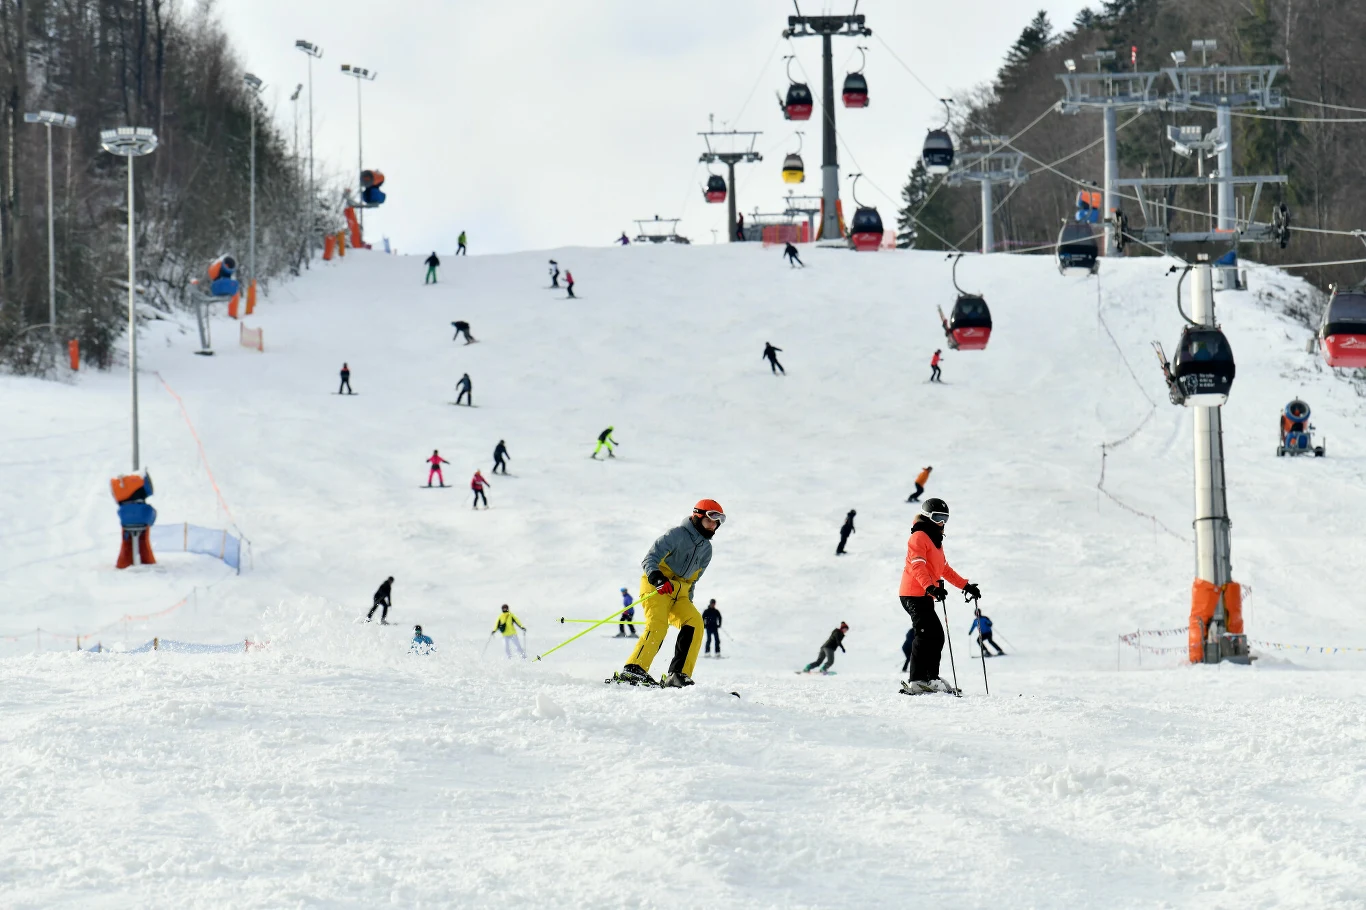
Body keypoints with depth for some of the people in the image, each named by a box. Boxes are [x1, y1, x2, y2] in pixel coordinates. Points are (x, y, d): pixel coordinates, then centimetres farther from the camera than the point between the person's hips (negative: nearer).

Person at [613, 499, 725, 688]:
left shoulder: (706, 550, 16)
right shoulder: (676, 535, -8)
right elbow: (650, 559, -17)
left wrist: (687, 605, 21)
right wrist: (656, 578, -37)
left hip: (680, 594, 7)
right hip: (656, 587, -7)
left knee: (694, 623, -16)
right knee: (658, 625, -28)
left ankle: (678, 675, -19)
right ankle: (632, 670, -35)